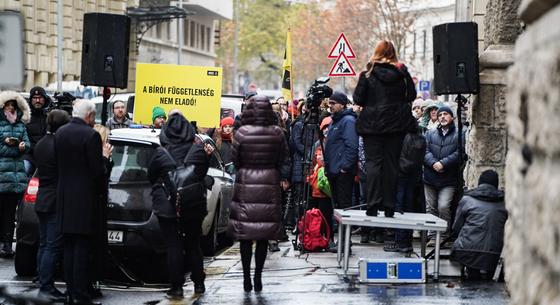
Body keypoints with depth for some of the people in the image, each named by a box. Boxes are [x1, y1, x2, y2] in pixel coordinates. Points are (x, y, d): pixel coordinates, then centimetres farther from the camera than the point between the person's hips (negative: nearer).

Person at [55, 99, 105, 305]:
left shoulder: (60, 133, 7)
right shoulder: (90, 135, -14)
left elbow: (58, 164, 11)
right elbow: (97, 170, -14)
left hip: (64, 198, 7)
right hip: (85, 200, -7)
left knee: (69, 248, 13)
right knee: (83, 248, -4)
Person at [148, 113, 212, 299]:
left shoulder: (160, 154, -12)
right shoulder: (198, 151, -7)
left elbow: (151, 177, 3)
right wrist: (207, 156, 16)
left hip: (167, 206, -3)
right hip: (194, 206, 3)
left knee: (174, 246, 2)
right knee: (193, 245, 16)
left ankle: (176, 287, 1)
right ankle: (198, 284, 23)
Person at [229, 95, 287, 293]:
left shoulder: (242, 133, -8)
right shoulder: (277, 133, -3)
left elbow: (235, 159, 1)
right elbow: (282, 160, 5)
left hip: (245, 185, -1)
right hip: (270, 186, 1)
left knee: (245, 235, 6)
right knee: (264, 236, 8)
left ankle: (247, 277, 6)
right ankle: (258, 276, 9)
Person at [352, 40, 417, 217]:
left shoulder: (368, 73, -5)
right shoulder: (402, 72, 0)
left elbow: (358, 99, -6)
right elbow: (411, 95, 3)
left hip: (372, 123, -2)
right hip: (396, 123, 2)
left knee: (373, 162, 0)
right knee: (391, 163, 6)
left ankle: (373, 206, -9)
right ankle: (389, 207, 5)